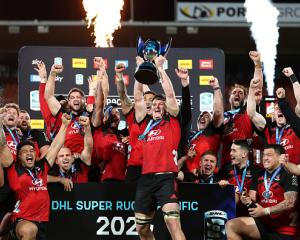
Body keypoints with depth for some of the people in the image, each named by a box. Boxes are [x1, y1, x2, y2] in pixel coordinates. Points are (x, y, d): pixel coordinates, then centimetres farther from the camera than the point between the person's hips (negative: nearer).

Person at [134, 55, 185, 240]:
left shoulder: (173, 122, 9)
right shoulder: (146, 123, 18)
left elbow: (170, 94, 1)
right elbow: (138, 98, 15)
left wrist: (160, 67, 5)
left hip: (166, 178, -5)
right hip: (146, 178, 5)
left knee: (172, 222, -21)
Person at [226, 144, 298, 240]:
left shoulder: (288, 175, -9)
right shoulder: (259, 176, 12)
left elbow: (290, 203, -17)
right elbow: (252, 199, 10)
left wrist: (265, 211, -18)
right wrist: (247, 200, -14)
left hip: (284, 227, -6)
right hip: (263, 223, 6)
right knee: (231, 226, -13)